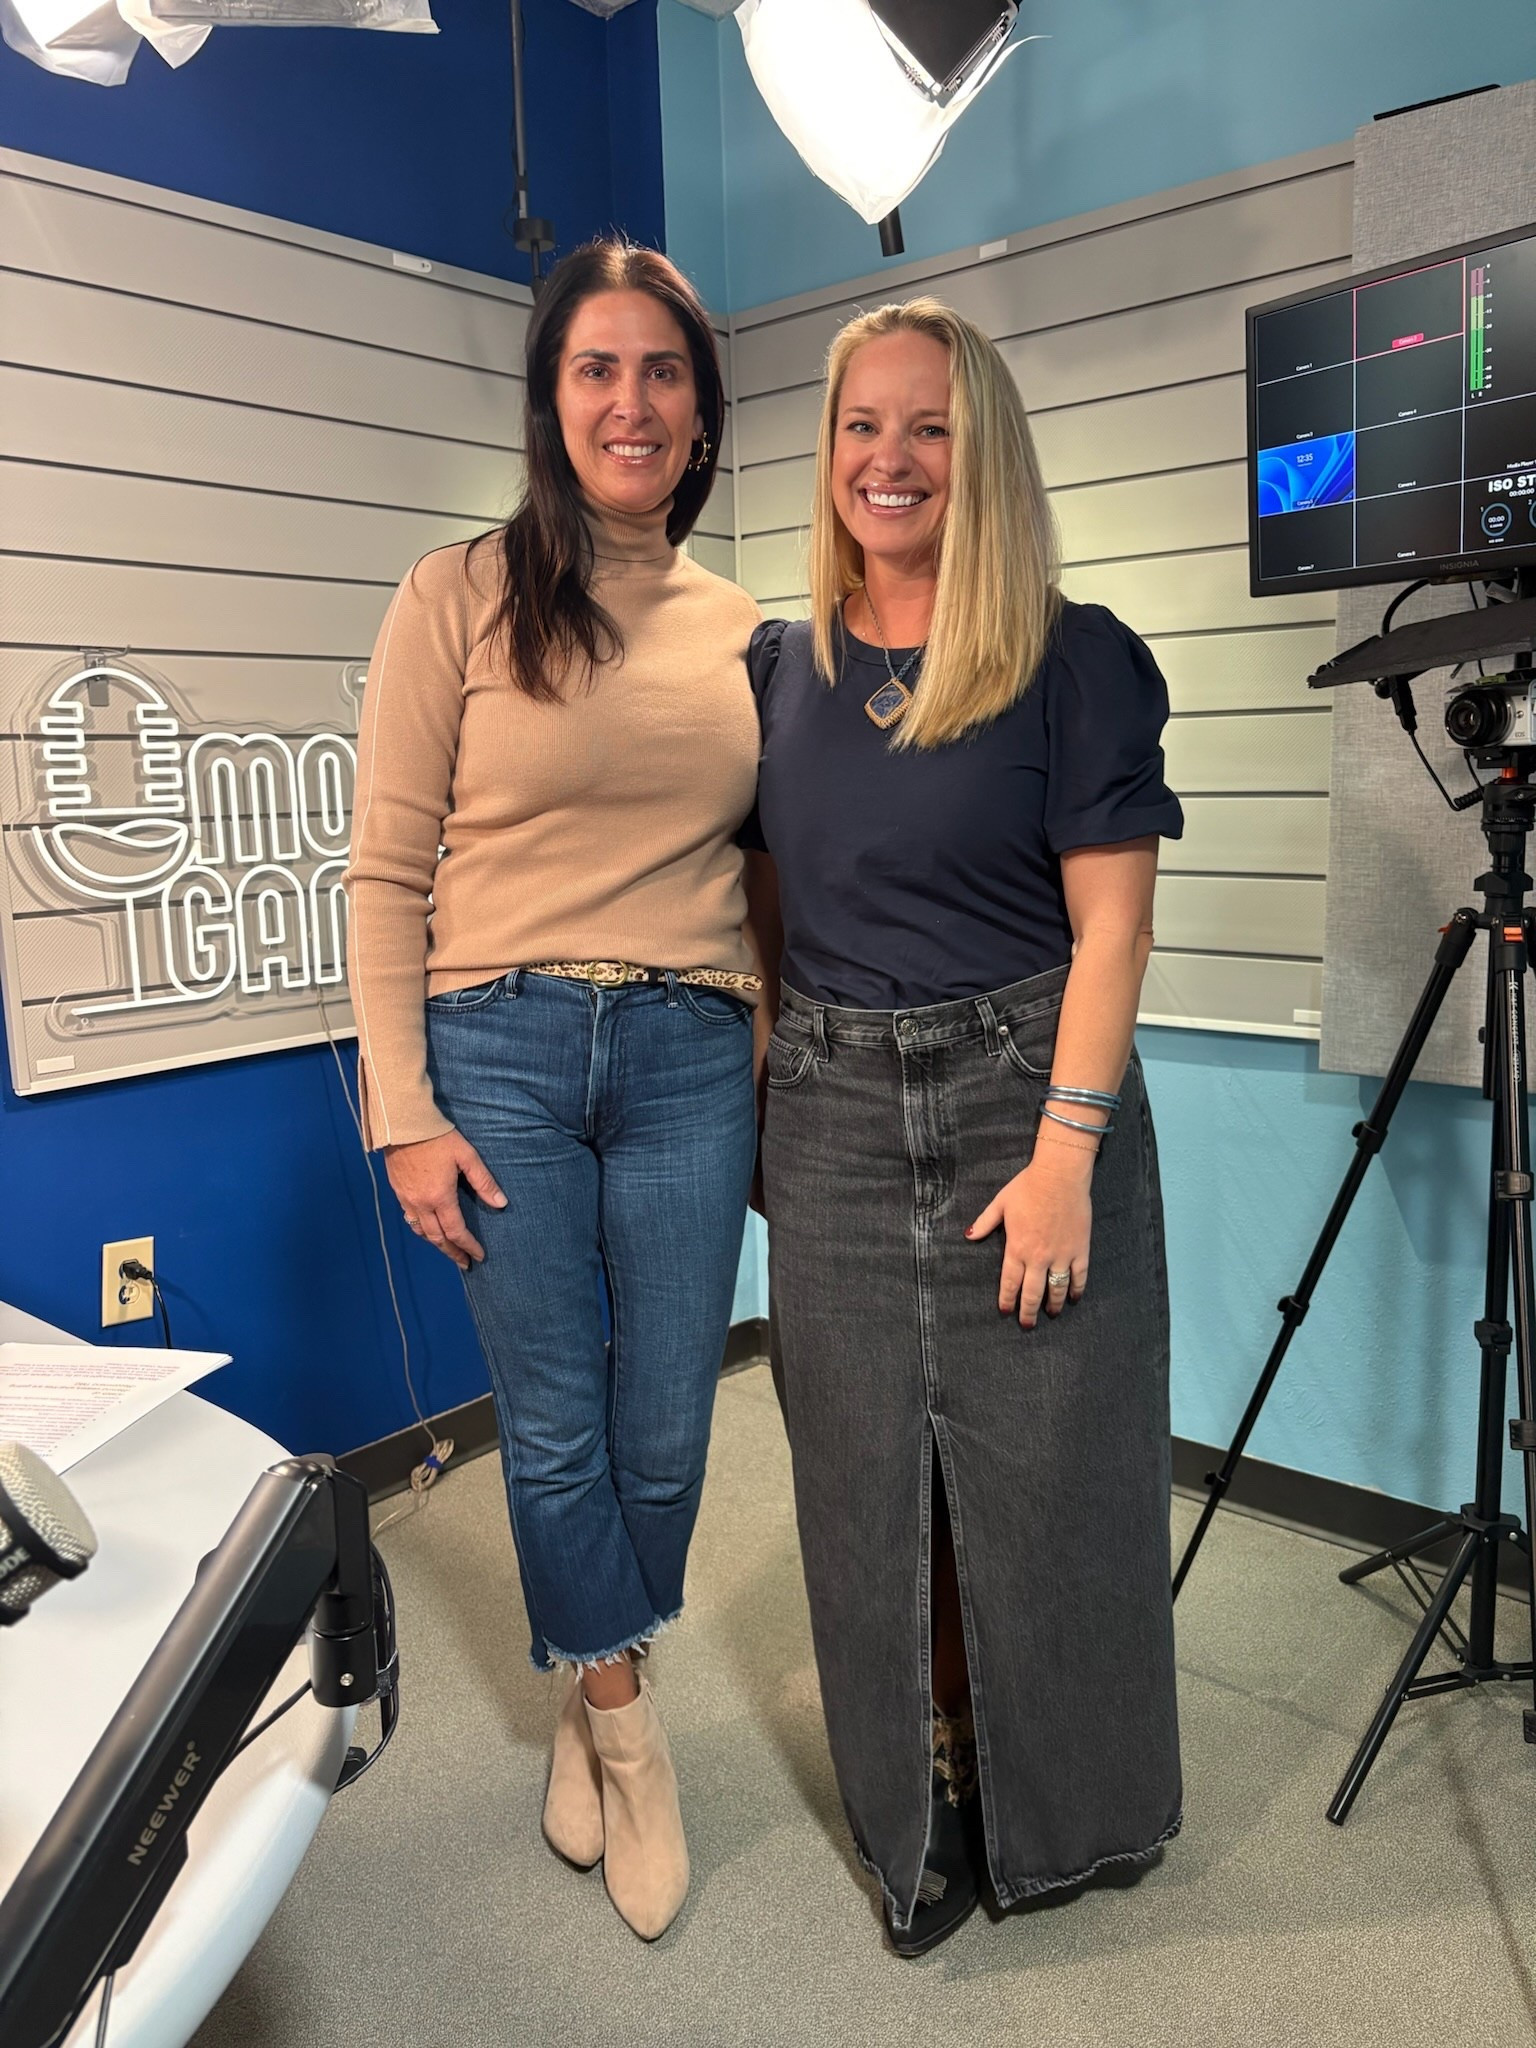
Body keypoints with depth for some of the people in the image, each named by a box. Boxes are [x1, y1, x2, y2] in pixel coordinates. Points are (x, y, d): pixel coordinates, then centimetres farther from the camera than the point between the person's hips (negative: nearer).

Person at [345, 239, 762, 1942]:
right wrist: (402, 1112, -8)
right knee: (554, 1433, 7)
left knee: (664, 1434, 10)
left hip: (690, 1060, 3)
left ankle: (596, 1708, 38)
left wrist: (774, 1068, 10)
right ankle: (626, 1727, 33)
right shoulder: (460, 598, -1)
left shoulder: (743, 633, 10)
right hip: (500, 1049, -2)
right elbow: (387, 873, -3)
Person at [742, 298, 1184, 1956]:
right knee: (871, 1480, 11)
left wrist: (1065, 1151, -16)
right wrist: (765, 1105, 7)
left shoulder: (1076, 658, -3)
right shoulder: (779, 665, 9)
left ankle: (1056, 1808, 34)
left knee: (1041, 1466, 8)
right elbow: (766, 906, 12)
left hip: (1028, 1099, -3)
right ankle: (921, 1815, 33)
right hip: (833, 1122, 4)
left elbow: (1110, 921, -9)